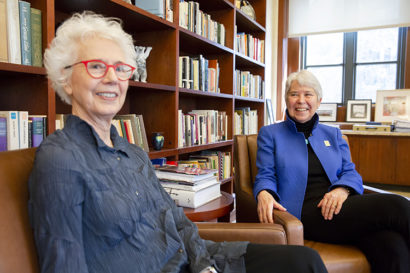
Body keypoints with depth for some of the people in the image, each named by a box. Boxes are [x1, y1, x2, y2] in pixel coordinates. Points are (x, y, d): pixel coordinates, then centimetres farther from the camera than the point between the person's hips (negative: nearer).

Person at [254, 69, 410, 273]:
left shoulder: (333, 134, 22)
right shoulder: (270, 134, 11)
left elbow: (350, 172, 13)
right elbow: (265, 176, 4)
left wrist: (342, 189, -11)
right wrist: (264, 194, -21)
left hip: (337, 208, 4)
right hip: (305, 213, -4)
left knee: (393, 247, -29)